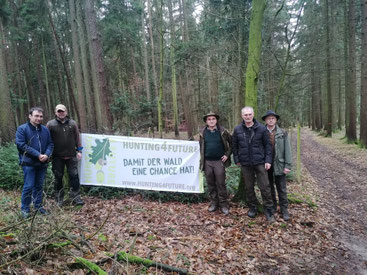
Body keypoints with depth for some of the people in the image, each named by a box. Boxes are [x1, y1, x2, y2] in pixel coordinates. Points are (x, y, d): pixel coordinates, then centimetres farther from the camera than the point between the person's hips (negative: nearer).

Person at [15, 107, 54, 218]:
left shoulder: (45, 130, 8)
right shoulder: (22, 129, -6)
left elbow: (50, 144, 8)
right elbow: (21, 145, -14)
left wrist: (47, 154, -12)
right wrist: (37, 155, -19)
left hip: (42, 163, 5)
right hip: (29, 163, -4)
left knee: (39, 186, 14)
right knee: (28, 186, -2)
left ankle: (38, 205, 29)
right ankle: (25, 209, 14)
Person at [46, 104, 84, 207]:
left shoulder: (72, 123, 7)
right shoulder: (50, 124, 2)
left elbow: (77, 137, 9)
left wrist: (79, 150, 5)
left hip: (71, 155, 1)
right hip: (57, 157, -1)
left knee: (74, 175, 0)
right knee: (58, 177, 8)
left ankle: (75, 197, 9)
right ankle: (59, 199, 21)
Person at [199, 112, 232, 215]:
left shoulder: (223, 131, -2)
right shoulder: (203, 132, 5)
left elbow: (231, 143, 5)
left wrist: (227, 154, -3)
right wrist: (201, 159, 7)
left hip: (219, 161, -2)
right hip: (207, 162, 3)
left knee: (221, 184, 1)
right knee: (210, 183, 10)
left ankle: (223, 204, 12)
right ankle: (214, 202, 23)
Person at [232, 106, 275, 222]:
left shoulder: (261, 128, -3)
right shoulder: (237, 129, 0)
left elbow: (267, 145, 1)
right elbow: (234, 146, 8)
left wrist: (268, 160, -5)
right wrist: (237, 160, 3)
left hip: (260, 162, -2)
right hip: (245, 164, 2)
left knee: (264, 186, 0)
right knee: (248, 187, 11)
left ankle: (268, 209, 15)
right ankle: (253, 207, 29)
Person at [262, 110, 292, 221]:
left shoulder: (283, 133, -1)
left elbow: (287, 150, -2)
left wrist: (288, 165, -7)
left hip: (279, 165, -1)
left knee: (281, 189, 5)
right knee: (269, 188, 14)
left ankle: (284, 209, 18)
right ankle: (272, 207, 29)